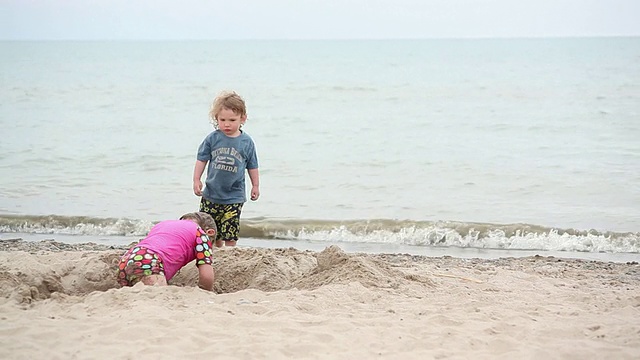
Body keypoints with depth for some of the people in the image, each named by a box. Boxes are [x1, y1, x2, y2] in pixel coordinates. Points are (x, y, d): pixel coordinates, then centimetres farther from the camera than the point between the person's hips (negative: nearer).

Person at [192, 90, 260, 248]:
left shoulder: (247, 142, -2)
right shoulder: (212, 138, -3)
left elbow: (252, 166, 8)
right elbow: (201, 159, 5)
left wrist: (255, 186, 12)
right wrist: (196, 180, -1)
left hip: (234, 197, -2)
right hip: (211, 195, 2)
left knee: (230, 234, -4)